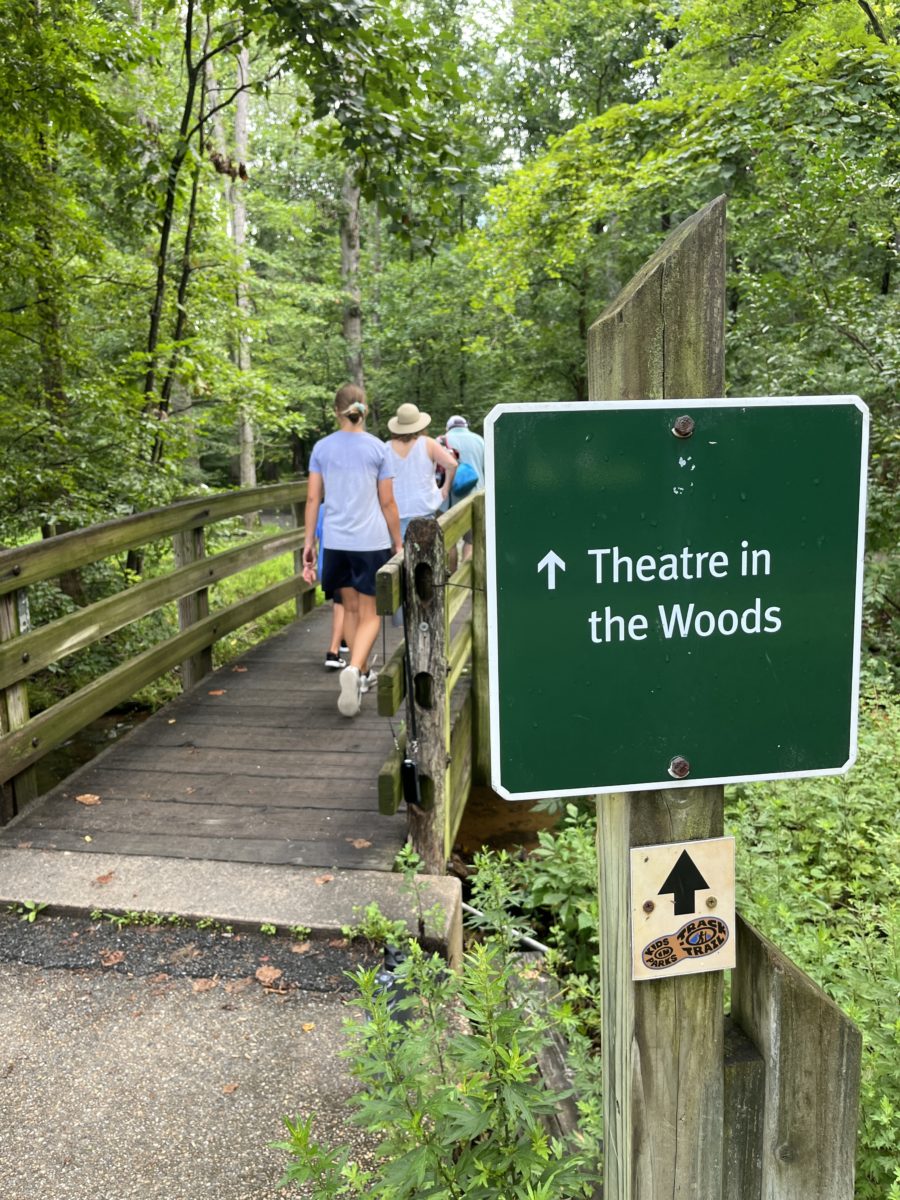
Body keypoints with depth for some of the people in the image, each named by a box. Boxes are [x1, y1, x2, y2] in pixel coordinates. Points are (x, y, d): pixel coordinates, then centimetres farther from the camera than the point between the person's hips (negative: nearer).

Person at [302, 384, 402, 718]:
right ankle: (354, 669, -21)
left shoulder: (322, 448, 5)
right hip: (372, 541, -3)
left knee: (351, 608, 18)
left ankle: (362, 674, 28)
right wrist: (398, 543, 9)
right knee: (369, 614, 3)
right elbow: (387, 502, 0)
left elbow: (313, 499, 3)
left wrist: (309, 542, 9)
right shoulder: (377, 448, -1)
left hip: (335, 541, 3)